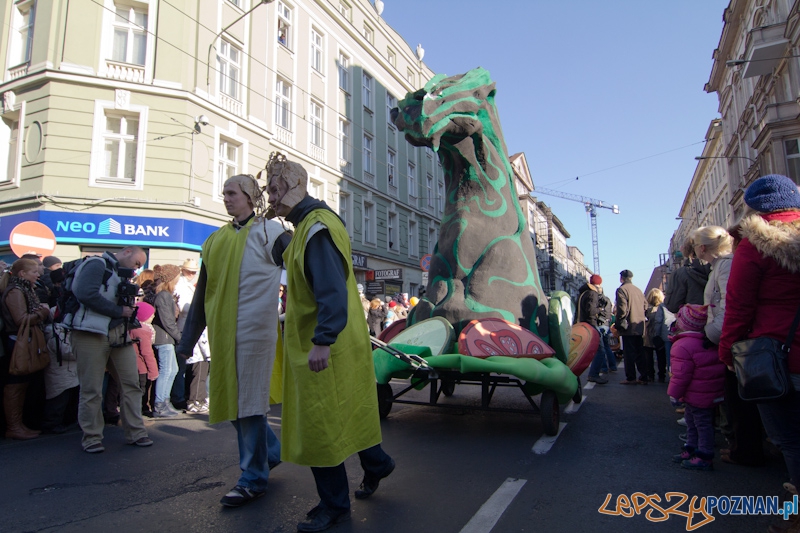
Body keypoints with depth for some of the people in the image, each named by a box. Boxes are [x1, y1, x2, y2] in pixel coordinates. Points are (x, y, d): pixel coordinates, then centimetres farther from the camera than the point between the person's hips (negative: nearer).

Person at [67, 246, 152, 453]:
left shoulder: (121, 274, 21)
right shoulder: (97, 264, -4)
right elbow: (86, 294, -19)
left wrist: (129, 309, 0)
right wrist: (118, 311, -13)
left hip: (119, 334, 8)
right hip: (92, 333, -8)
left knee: (131, 383, 5)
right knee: (92, 389, 1)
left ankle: (135, 432, 13)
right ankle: (91, 437, 14)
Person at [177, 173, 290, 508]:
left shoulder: (269, 232, -1)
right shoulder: (216, 240, 16)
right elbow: (202, 294, 17)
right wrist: (188, 340, 16)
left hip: (254, 330, -6)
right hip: (222, 331, 7)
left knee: (248, 401, -1)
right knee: (233, 400, 12)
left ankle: (253, 478, 13)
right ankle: (270, 452, 33)